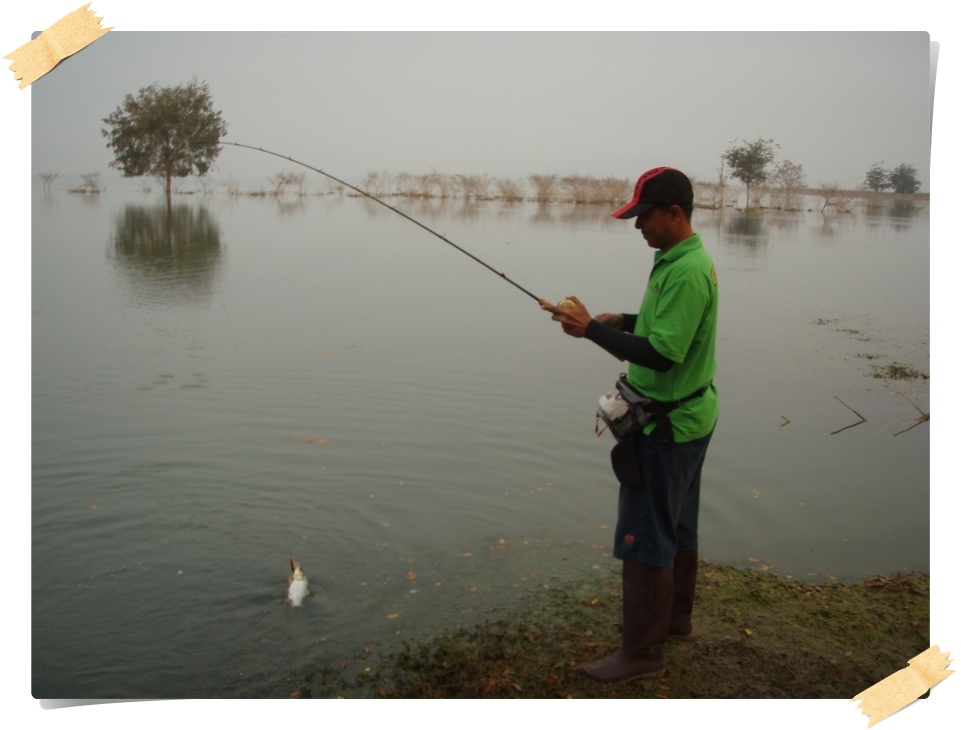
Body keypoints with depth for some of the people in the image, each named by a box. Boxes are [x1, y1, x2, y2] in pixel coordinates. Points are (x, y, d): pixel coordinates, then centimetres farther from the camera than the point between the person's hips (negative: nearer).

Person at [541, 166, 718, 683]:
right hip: (687, 417, 11)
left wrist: (592, 329, -25)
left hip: (667, 426, -11)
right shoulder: (683, 260, 9)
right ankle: (674, 618, 38)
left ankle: (642, 653, 8)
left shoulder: (686, 271, -24)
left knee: (644, 537, -2)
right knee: (677, 525, 22)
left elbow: (663, 354, -29)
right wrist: (622, 320, 7)